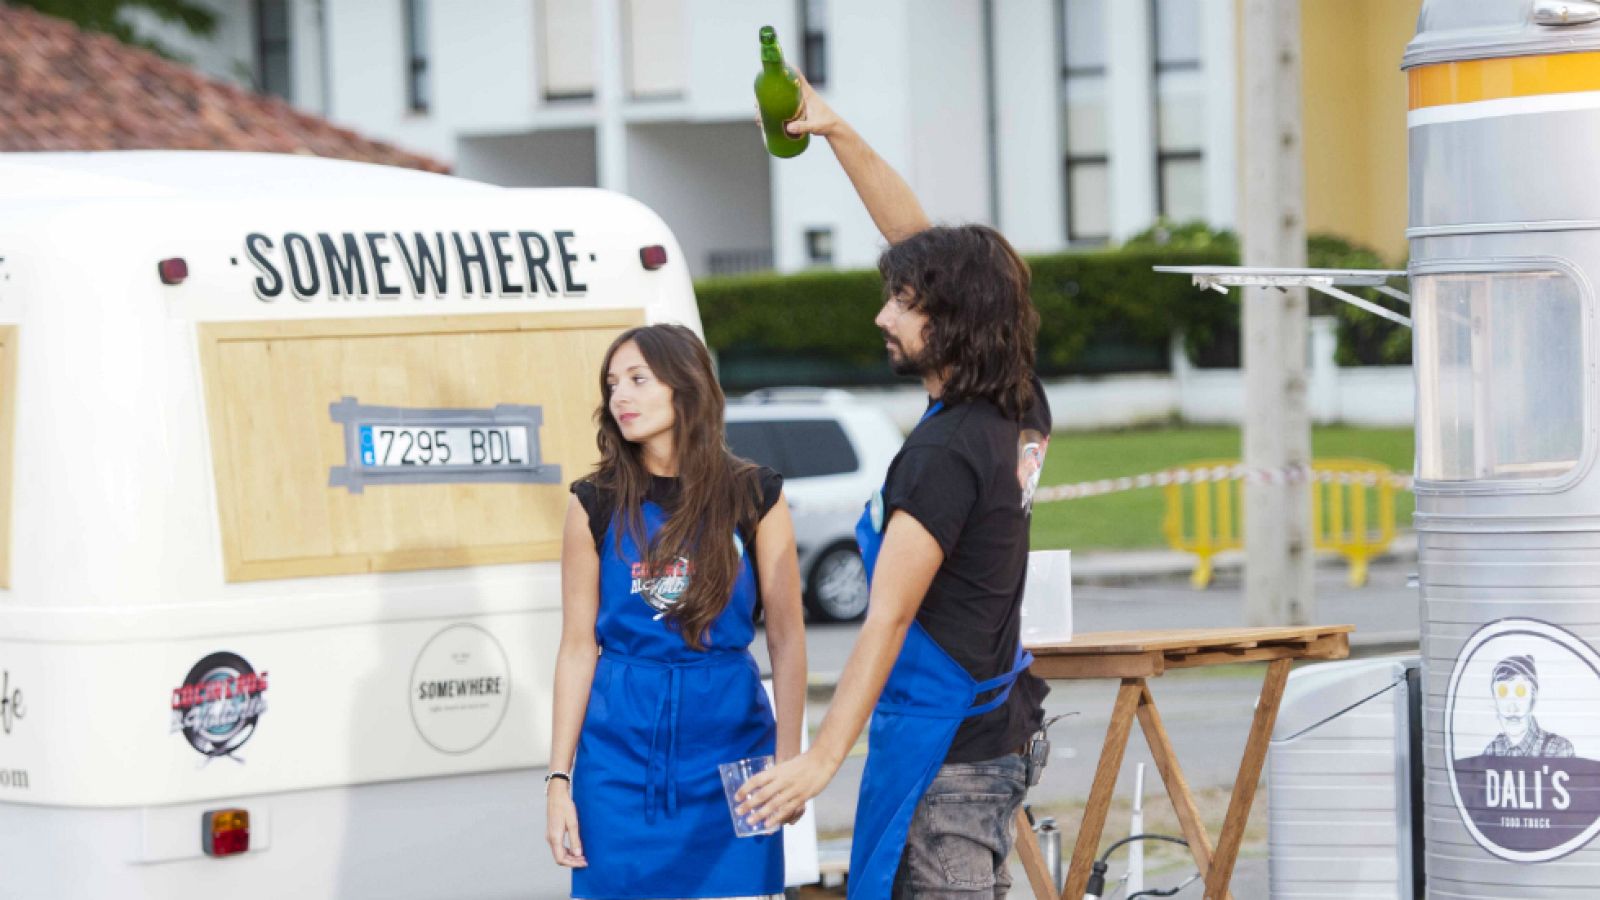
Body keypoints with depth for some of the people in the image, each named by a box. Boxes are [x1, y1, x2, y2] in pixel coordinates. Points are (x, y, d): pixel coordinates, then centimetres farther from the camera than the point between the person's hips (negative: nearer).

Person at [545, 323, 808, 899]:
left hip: (729, 749, 0)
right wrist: (559, 778, 0)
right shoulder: (597, 505, 3)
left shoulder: (754, 497, 1)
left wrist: (787, 762, -6)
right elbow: (579, 647, 3)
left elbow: (787, 637, 1)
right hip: (620, 759, 1)